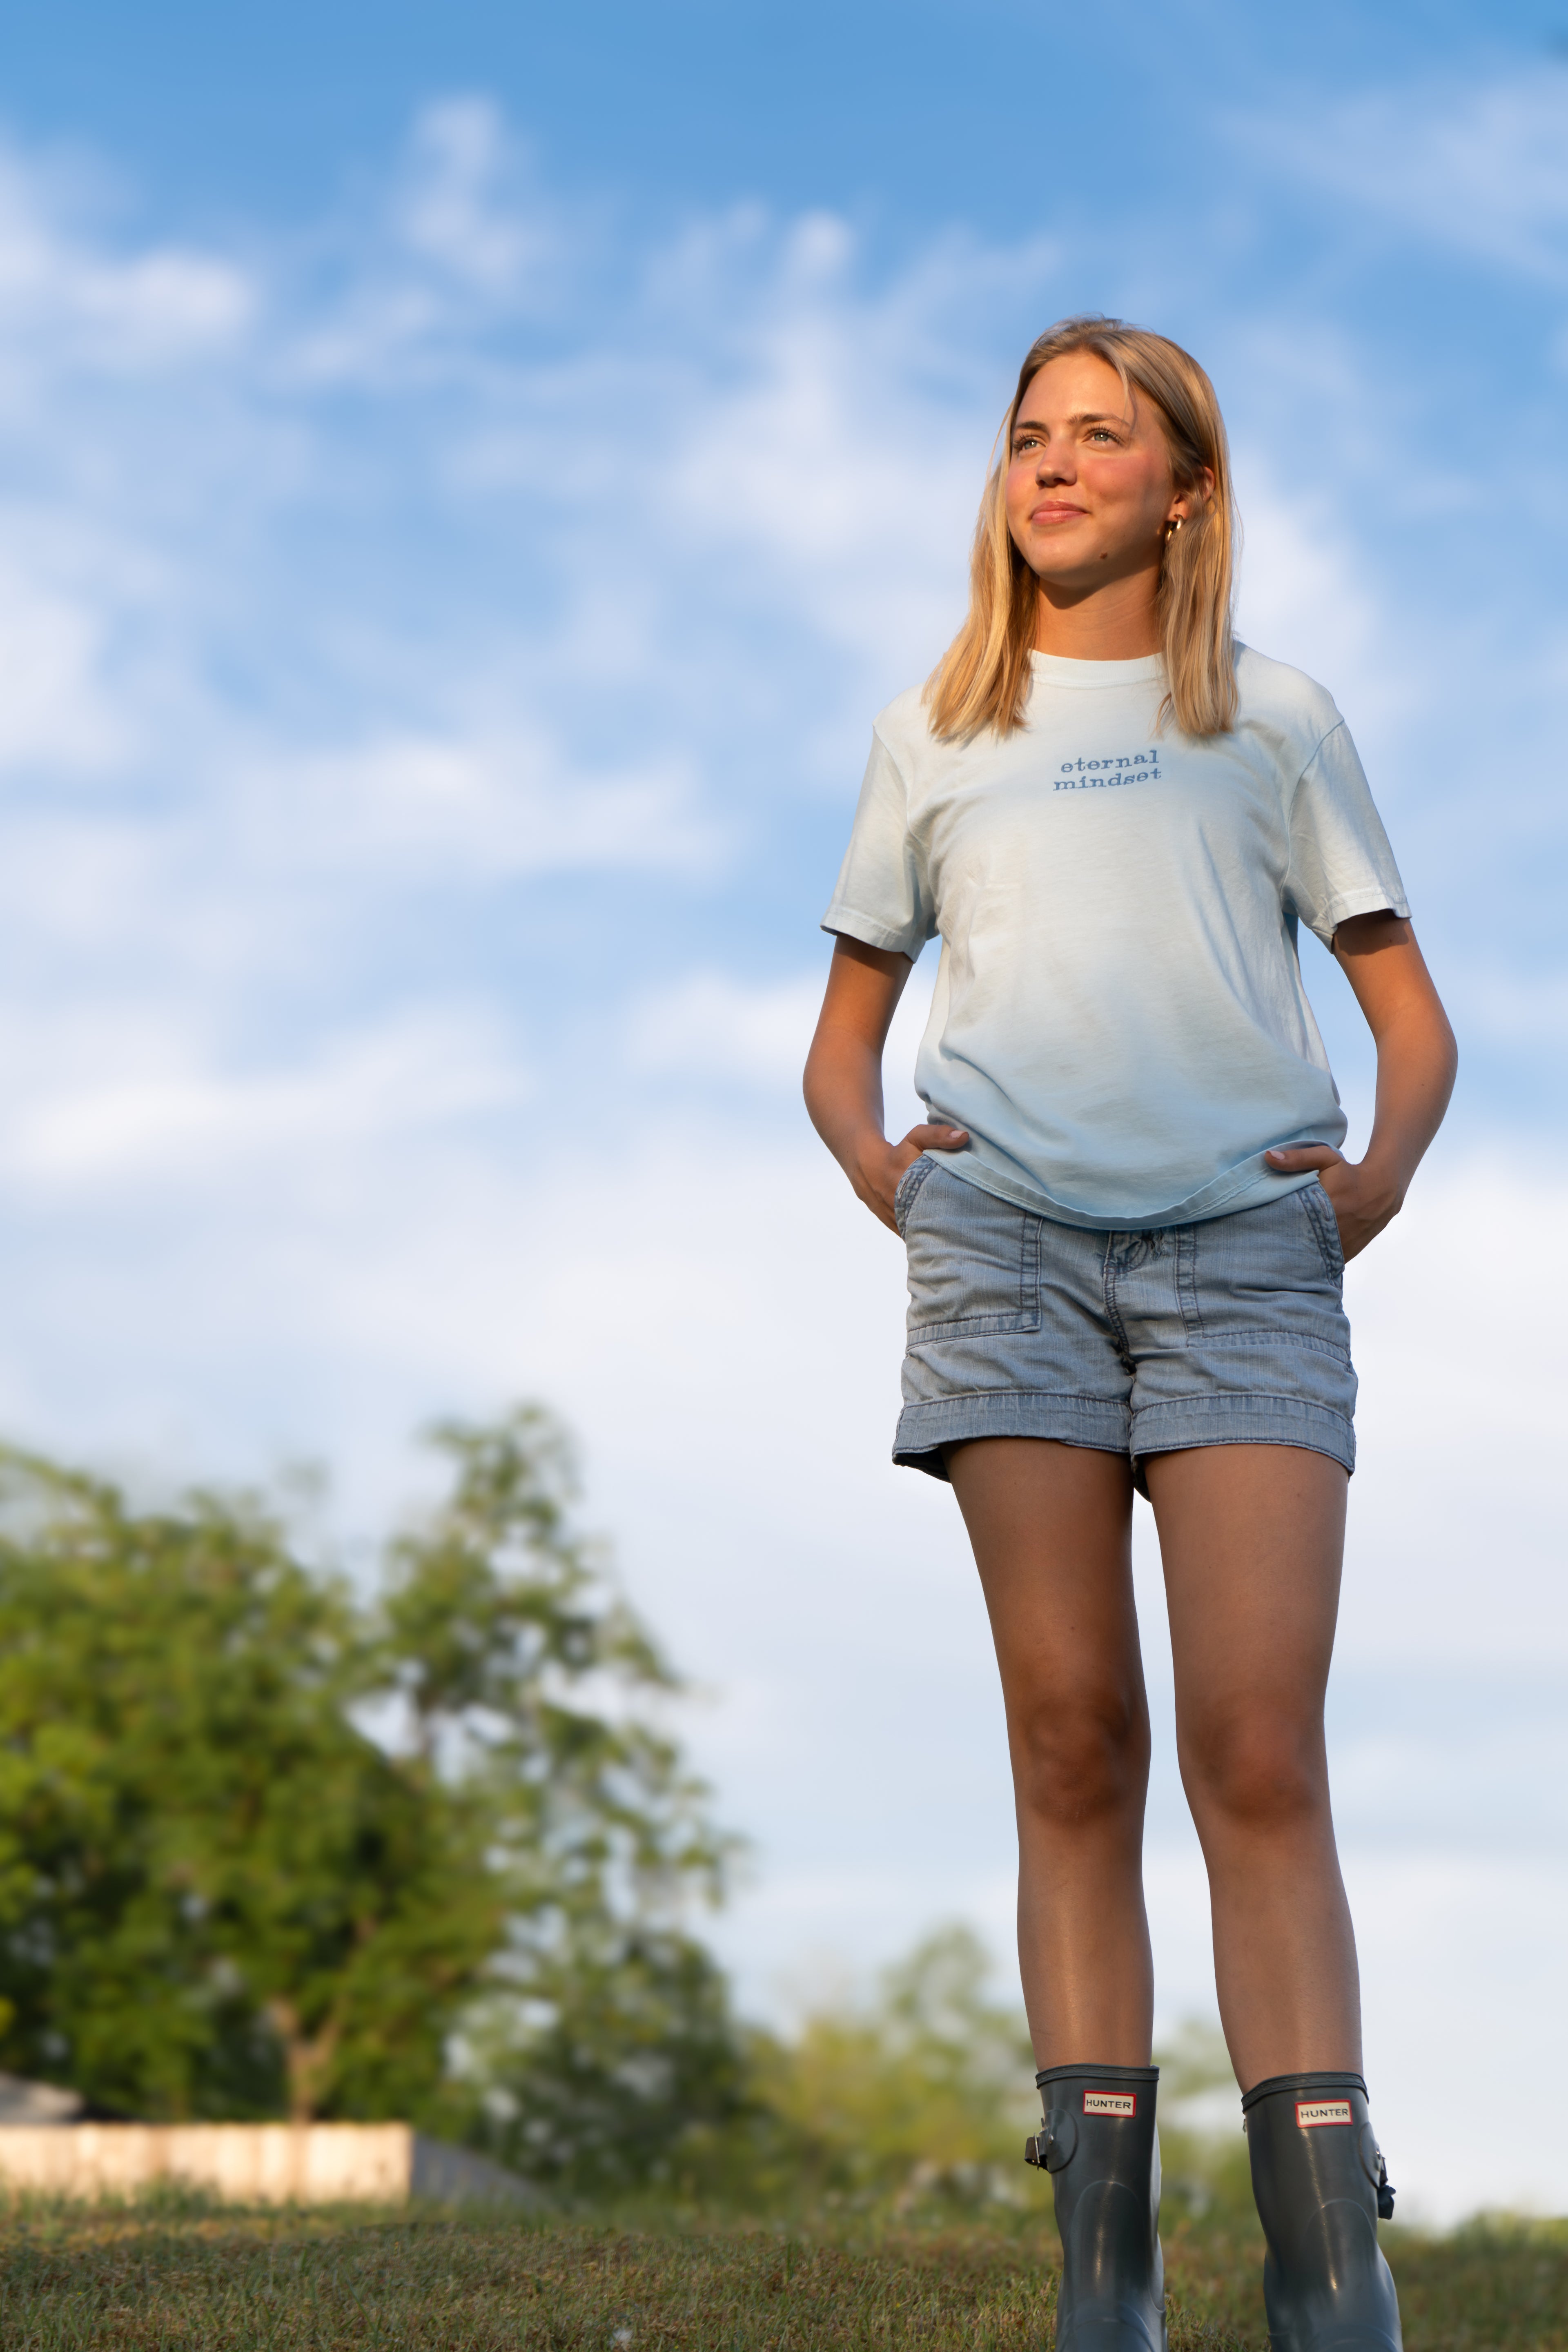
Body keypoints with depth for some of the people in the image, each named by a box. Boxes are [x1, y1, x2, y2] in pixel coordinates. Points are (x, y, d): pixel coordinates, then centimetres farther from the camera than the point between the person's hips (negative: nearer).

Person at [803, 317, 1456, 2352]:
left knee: (1260, 1748, -13)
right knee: (1071, 1742, -4)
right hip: (1008, 1238, 2)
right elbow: (843, 1036, 25)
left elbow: (1414, 1019, 16)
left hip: (1243, 1237, -1)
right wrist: (871, 1158, 4)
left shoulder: (1275, 718, 18)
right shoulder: (933, 735, 22)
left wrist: (1384, 1170, -4)